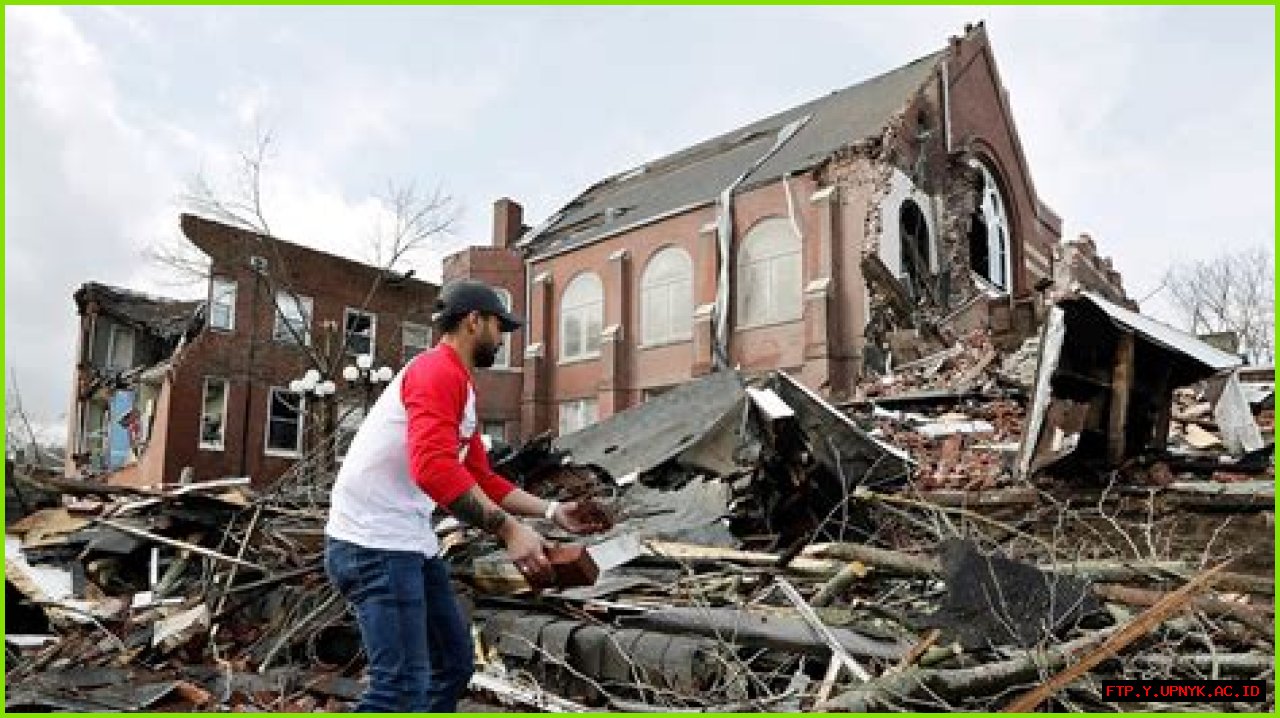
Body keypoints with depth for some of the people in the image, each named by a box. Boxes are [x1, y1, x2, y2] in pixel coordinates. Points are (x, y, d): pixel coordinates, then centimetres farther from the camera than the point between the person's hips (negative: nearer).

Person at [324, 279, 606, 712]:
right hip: (375, 545, -11)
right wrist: (508, 529, -30)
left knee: (455, 665, 17)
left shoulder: (461, 387, 18)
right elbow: (434, 467, -31)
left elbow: (481, 480, 20)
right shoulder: (438, 370, -15)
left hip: (413, 544, 11)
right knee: (403, 688, -12)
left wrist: (551, 511, 13)